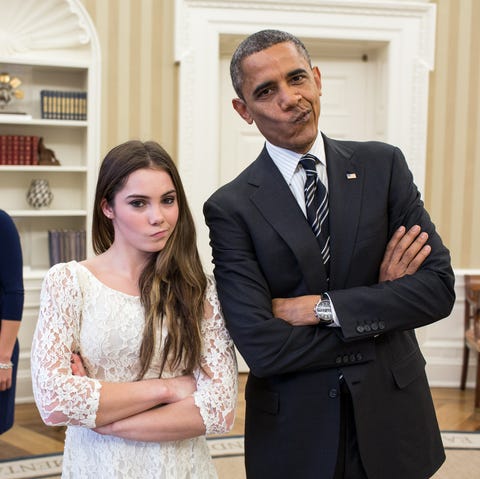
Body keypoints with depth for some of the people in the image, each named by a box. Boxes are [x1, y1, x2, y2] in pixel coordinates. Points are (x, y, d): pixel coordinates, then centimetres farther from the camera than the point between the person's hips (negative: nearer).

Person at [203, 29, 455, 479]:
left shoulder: (383, 165, -2)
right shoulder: (231, 207, -10)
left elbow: (439, 286, -8)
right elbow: (262, 349, -17)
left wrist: (322, 308, -16)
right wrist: (380, 308, -12)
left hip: (393, 418, 2)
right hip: (295, 437, -2)